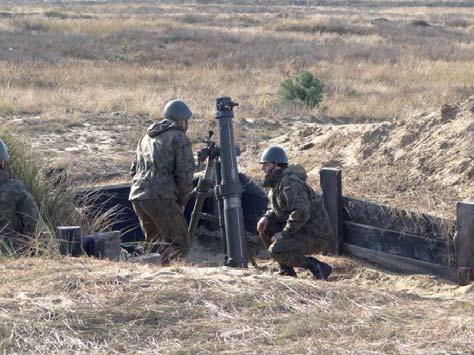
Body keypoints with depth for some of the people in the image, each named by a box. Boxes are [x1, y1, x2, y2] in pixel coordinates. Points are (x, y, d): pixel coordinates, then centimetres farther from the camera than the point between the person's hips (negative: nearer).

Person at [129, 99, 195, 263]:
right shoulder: (179, 138, 0)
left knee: (156, 245, 17)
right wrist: (181, 201, 5)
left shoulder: (147, 137, 23)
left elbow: (134, 169, 25)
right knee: (181, 246, -5)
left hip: (137, 197, 7)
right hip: (161, 198, -7)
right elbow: (185, 173, -8)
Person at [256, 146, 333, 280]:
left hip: (315, 237, -10)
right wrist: (266, 217, 2)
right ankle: (287, 271, 9)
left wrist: (284, 234, -21)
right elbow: (277, 208, 24)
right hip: (303, 230, 10)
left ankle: (317, 267, -13)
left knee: (276, 251, -23)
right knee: (265, 228, 8)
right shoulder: (276, 183, 12)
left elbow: (301, 213, -31)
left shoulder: (289, 182, -20)